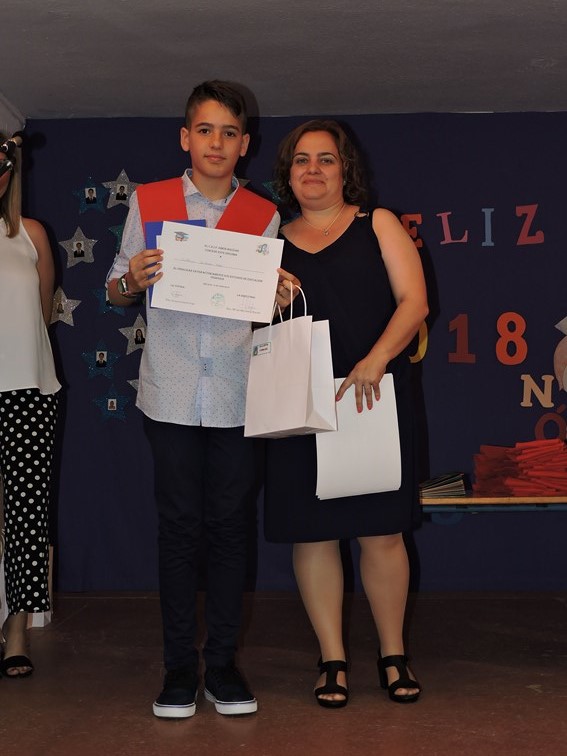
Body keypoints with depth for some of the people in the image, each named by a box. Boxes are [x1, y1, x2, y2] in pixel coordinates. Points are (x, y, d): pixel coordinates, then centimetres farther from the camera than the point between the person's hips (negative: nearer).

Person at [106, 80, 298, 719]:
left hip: (237, 394, 1)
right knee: (179, 526, 2)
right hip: (170, 394, -1)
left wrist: (280, 298, -8)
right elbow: (115, 292, 10)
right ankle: (179, 666, 13)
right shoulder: (148, 201, 6)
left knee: (228, 525, 5)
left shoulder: (264, 216, 8)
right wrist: (133, 280, -12)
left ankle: (223, 664, 16)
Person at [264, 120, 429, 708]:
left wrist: (375, 359, -18)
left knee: (382, 532, 1)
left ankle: (393, 655, 19)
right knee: (312, 532, 3)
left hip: (373, 400, -2)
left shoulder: (377, 225, 7)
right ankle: (332, 659, 17)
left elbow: (414, 301, -3)